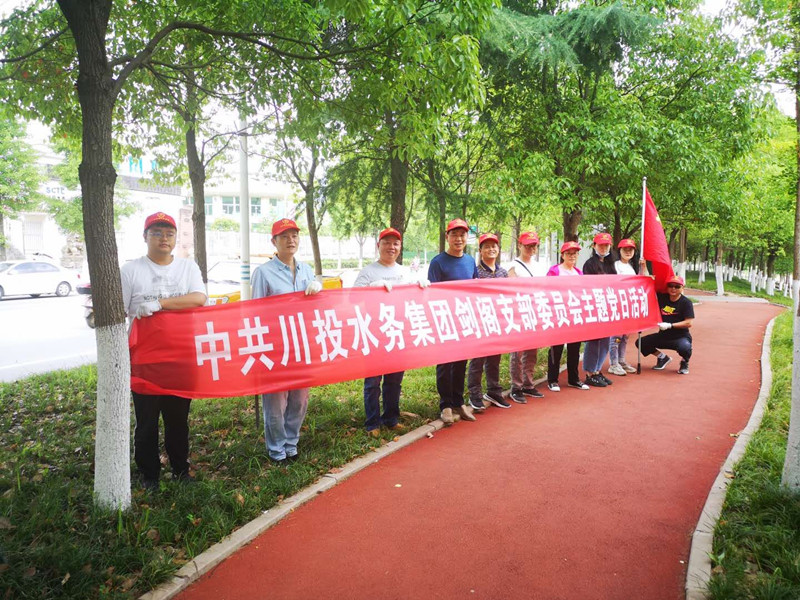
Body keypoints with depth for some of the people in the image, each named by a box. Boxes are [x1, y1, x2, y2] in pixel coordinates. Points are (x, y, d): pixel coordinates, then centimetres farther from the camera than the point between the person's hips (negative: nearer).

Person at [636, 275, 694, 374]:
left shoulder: (686, 302, -10)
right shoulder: (662, 298, 3)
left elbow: (688, 323, -16)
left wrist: (670, 325, -23)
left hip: (681, 336, -5)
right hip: (663, 336, 5)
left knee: (685, 347, -38)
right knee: (641, 342, -11)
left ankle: (684, 362, 1)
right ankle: (663, 358, 14)